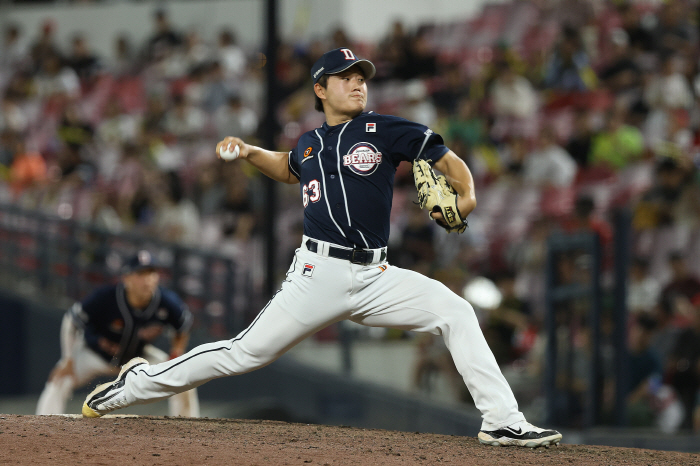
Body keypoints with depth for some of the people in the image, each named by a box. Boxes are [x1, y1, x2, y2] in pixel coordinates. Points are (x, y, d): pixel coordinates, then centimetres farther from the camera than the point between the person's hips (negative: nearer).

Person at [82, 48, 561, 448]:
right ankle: (137, 384, 11)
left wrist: (466, 197, -21)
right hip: (319, 271, 0)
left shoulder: (383, 130, 2)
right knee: (246, 352, -4)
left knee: (455, 312, -18)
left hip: (374, 277, 0)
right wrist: (249, 152, 19)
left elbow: (449, 160, -1)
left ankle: (503, 421, -15)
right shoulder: (310, 144, 12)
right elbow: (289, 168, 37)